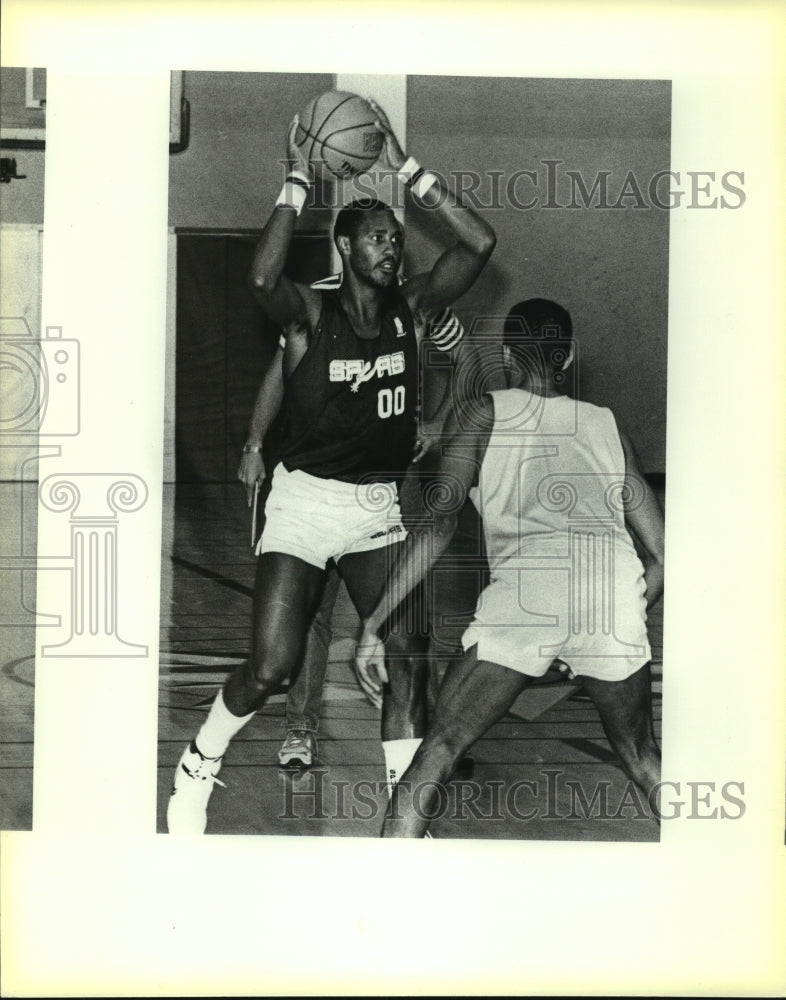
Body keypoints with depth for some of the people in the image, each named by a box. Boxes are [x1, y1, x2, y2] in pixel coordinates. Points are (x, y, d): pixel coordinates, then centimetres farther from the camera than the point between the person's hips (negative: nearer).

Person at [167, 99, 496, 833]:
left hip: (381, 505, 4)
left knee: (409, 662, -2)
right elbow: (263, 277, -33)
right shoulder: (310, 314, -10)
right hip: (305, 498, -4)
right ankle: (197, 767, 21)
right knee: (270, 667, -7)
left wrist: (406, 169, -8)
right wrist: (298, 182, -24)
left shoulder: (411, 310, 2)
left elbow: (479, 243, -6)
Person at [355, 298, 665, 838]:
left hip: (524, 589, -3)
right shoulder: (608, 425, 27)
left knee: (439, 750, 7)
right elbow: (662, 554, 24)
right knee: (644, 761, 24)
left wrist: (373, 624, 3)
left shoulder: (481, 415, 18)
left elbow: (438, 524, 2)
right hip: (616, 589, 4)